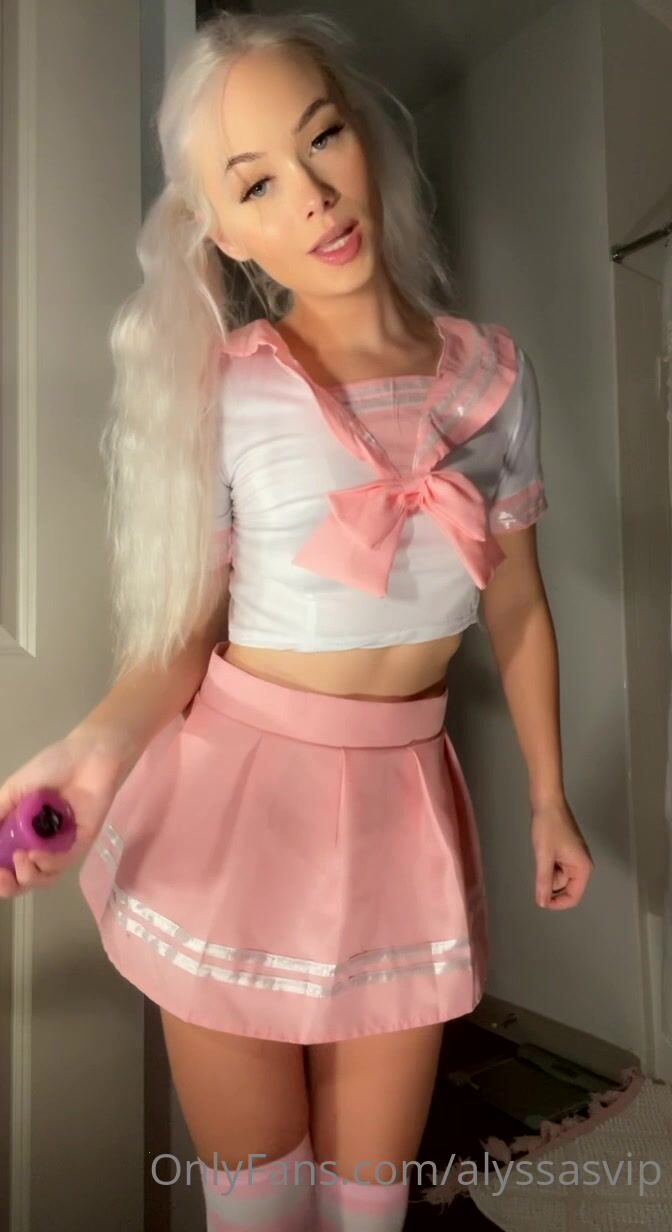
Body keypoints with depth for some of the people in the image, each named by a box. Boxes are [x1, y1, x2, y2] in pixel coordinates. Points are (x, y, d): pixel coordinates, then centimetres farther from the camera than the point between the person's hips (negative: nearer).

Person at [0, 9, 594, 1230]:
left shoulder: (492, 370, 0)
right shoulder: (223, 393, -9)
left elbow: (517, 601, 6)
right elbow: (183, 638, -8)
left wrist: (549, 798, 12)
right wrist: (99, 750, -28)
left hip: (402, 806, 3)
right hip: (236, 795, -2)